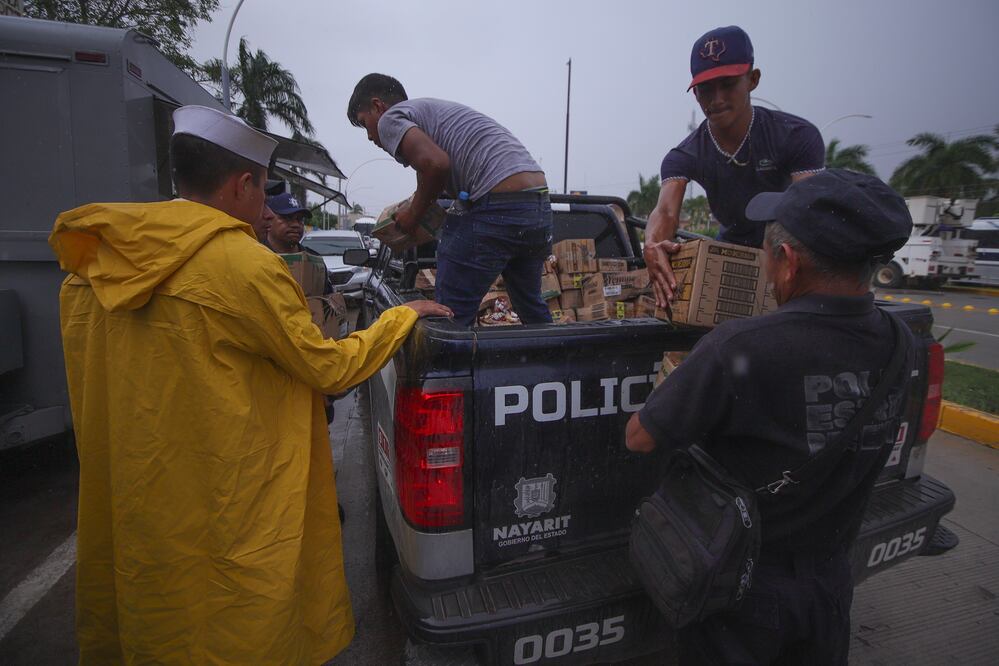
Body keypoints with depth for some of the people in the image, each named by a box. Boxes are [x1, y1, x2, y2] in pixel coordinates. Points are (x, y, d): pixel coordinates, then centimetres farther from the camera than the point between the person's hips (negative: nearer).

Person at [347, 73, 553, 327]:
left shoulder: (389, 118, 5)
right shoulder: (437, 109, 31)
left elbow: (436, 164, -14)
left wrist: (413, 214, 1)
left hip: (497, 206, -9)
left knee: (451, 317, 0)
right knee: (531, 306, 24)